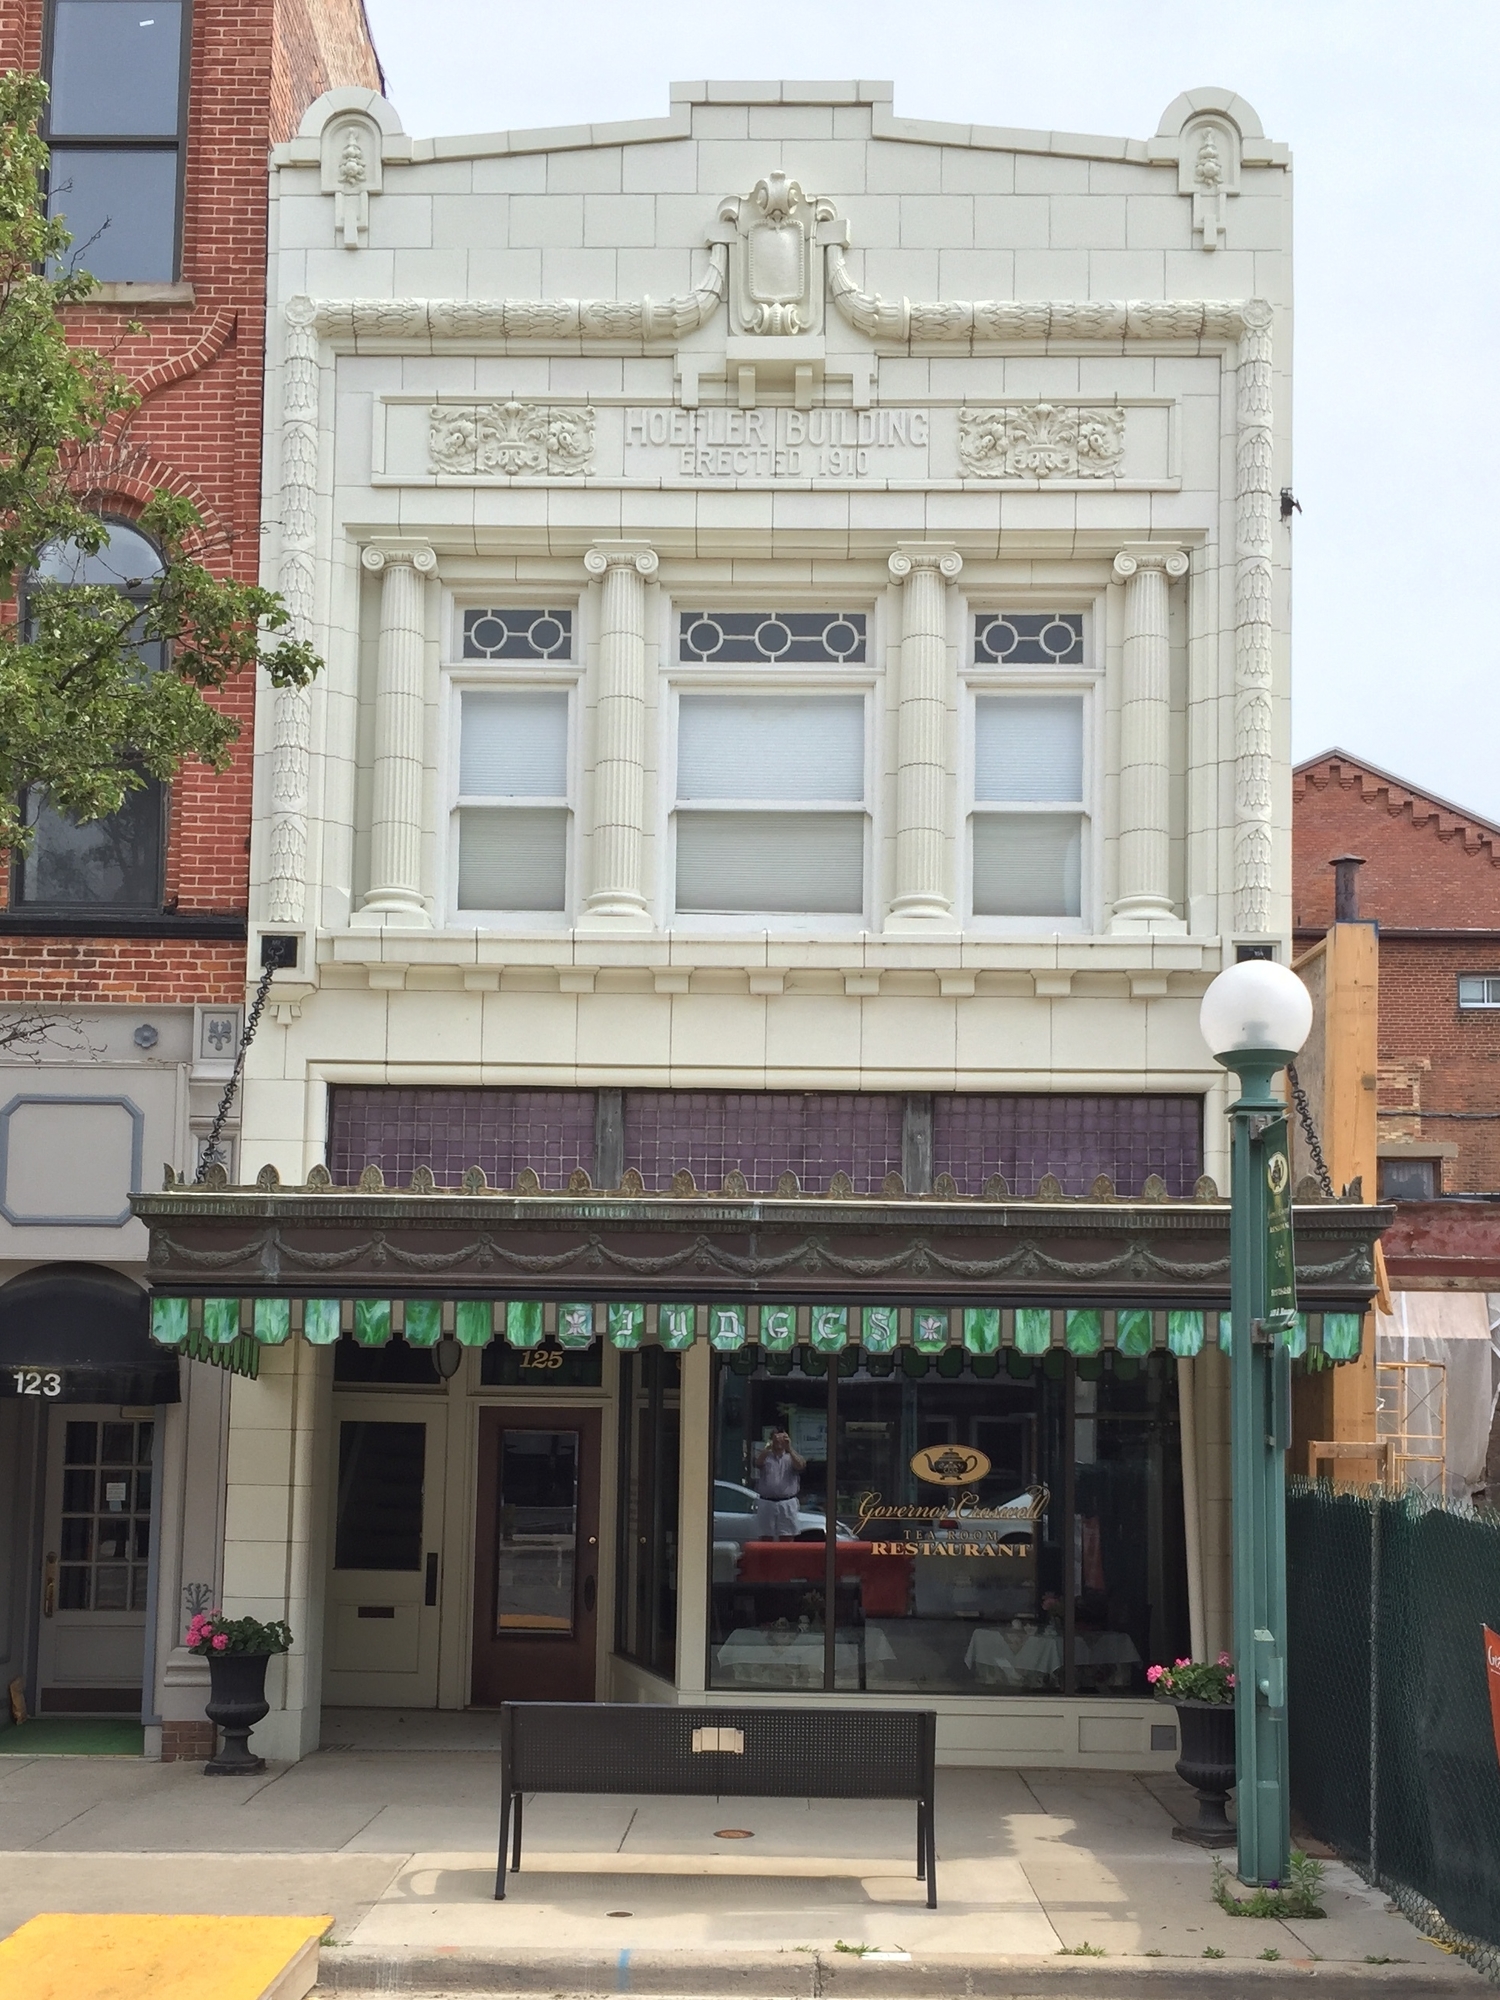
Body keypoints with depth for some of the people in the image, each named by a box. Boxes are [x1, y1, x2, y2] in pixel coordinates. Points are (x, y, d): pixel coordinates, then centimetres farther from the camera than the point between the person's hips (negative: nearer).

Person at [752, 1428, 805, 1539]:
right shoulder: (765, 1457, 10)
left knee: (787, 1539, -1)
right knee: (766, 1539, 1)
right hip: (767, 1504, 0)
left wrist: (789, 1449, -19)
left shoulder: (791, 1457, 11)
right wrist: (767, 1447, -27)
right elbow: (758, 1463, -13)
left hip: (787, 1504, 0)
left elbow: (800, 1466, -10)